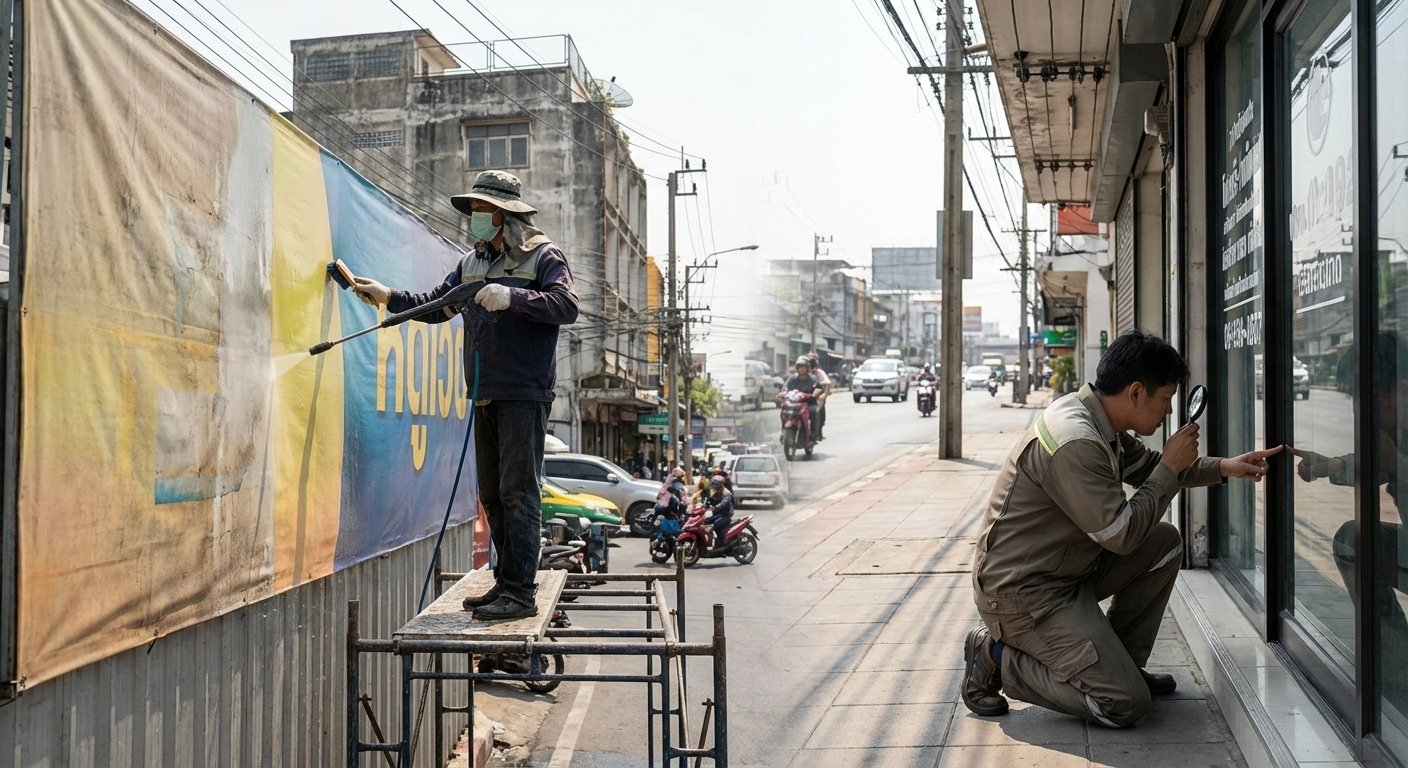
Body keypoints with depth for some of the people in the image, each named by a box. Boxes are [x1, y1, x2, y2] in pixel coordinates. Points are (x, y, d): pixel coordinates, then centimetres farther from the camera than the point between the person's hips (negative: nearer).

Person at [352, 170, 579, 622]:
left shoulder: (543, 256, -3)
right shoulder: (473, 263, 18)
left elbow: (567, 306, -17)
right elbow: (434, 306, 22)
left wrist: (513, 297, -27)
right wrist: (389, 297, 8)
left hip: (525, 395, -8)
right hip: (485, 396, 8)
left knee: (517, 491, -9)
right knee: (492, 494, 10)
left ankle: (521, 592, -6)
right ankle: (506, 583, 19)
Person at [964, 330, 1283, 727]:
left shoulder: (1098, 421, 5)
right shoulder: (1075, 443, -27)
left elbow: (1149, 465, 24)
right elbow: (1121, 534, -21)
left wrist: (1223, 467, 12)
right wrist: (1170, 468, -11)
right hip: (1023, 592, -10)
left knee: (1164, 543, 8)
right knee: (1126, 705, -12)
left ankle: (1119, 663, 15)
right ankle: (997, 657, 0)